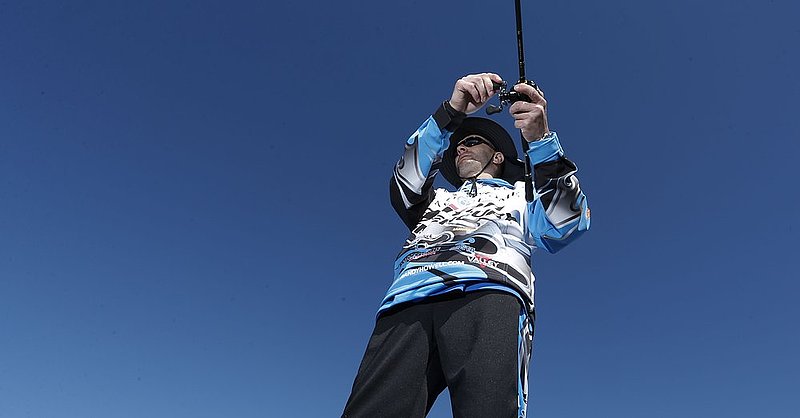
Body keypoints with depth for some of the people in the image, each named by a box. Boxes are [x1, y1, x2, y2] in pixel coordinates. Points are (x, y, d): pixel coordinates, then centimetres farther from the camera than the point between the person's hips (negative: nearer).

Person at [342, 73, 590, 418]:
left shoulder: (522, 196, 34)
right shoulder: (437, 199, 41)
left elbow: (566, 223, 12)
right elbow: (405, 179, 19)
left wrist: (541, 139, -2)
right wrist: (452, 111, 10)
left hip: (489, 296, -2)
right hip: (409, 300, 3)